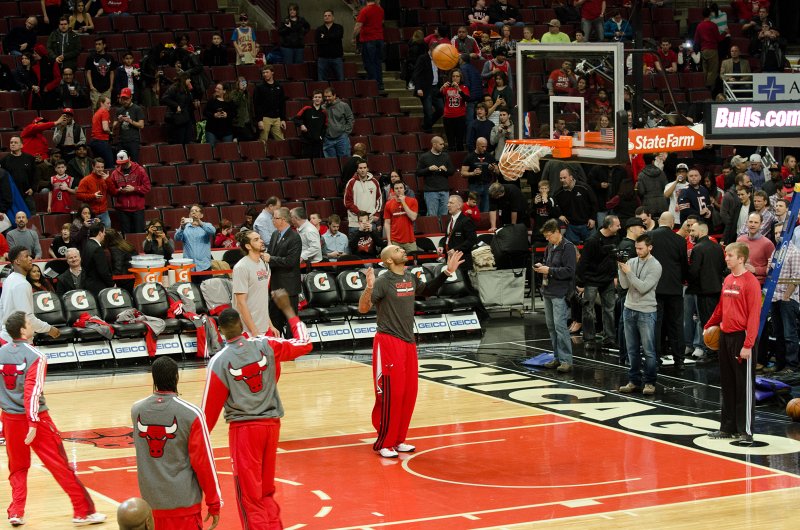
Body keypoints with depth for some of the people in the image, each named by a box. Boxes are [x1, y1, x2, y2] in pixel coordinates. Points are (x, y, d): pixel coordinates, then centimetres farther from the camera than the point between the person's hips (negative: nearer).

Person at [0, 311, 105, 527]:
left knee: (17, 468, 20)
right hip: (35, 418, -5)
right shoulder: (35, 356, -13)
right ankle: (83, 511, 6)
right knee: (60, 466, 1)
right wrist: (33, 424, -23)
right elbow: (33, 391, -21)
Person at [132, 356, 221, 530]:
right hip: (184, 502, -4)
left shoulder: (136, 410, -1)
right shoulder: (191, 414, -14)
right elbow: (203, 462, -10)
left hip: (151, 501, 4)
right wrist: (214, 504, -1)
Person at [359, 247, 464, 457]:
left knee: (409, 393, 10)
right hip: (388, 343, -8)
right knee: (390, 394, -6)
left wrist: (447, 272, 20)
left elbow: (428, 290, 28)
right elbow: (363, 308, -20)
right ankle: (383, 443, 3)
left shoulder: (411, 278, 8)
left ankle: (398, 440, 21)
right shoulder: (383, 281, -14)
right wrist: (369, 288, -37)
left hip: (408, 342, 8)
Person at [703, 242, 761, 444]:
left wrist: (748, 345, -21)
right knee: (727, 385, 13)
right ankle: (728, 427, 22)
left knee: (744, 387, -2)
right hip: (725, 336, 8)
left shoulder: (750, 282, -13)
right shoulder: (728, 280, 11)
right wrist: (709, 326, 21)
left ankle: (746, 431, 2)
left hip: (741, 337, -8)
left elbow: (754, 315, -17)